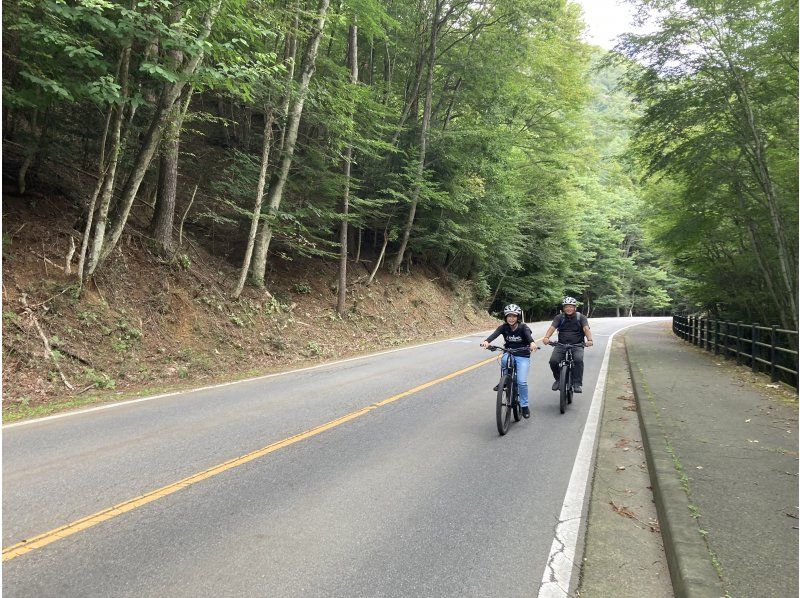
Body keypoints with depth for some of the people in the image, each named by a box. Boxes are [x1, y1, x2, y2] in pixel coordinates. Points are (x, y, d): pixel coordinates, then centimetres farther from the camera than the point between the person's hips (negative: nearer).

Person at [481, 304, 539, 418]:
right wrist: (486, 341, -48)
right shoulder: (504, 327, -6)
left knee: (521, 381, -15)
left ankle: (524, 406, 4)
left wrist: (532, 343, -57)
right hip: (509, 353, 2)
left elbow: (529, 335, -33)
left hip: (523, 356, -2)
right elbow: (494, 334, -26)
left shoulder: (523, 327, -12)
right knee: (504, 360, -35)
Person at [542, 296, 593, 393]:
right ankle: (558, 379, 5)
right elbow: (552, 327, -11)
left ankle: (577, 383, -18)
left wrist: (589, 340, -36)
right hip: (561, 345, 2)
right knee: (553, 361, -21)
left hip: (577, 345, -2)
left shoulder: (581, 317, 2)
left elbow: (586, 329, -15)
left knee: (578, 360, -31)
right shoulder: (559, 317, 5)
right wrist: (546, 337, -33)